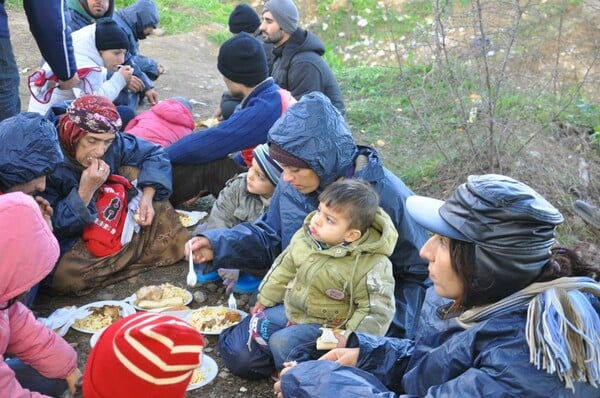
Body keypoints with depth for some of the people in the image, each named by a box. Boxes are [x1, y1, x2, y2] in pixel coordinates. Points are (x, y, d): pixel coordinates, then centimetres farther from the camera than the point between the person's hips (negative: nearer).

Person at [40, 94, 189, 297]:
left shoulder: (113, 143, -13)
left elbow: (154, 154, 1)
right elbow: (52, 228, -23)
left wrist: (147, 196, -13)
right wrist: (85, 191, -33)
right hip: (73, 240, -5)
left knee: (132, 170, -9)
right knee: (64, 275, -35)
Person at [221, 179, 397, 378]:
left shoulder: (371, 266, -27)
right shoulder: (306, 235, -10)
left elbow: (376, 312, -19)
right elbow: (285, 267, 7)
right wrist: (265, 299, 16)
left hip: (327, 325, -5)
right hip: (291, 309, 6)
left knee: (282, 344, -26)